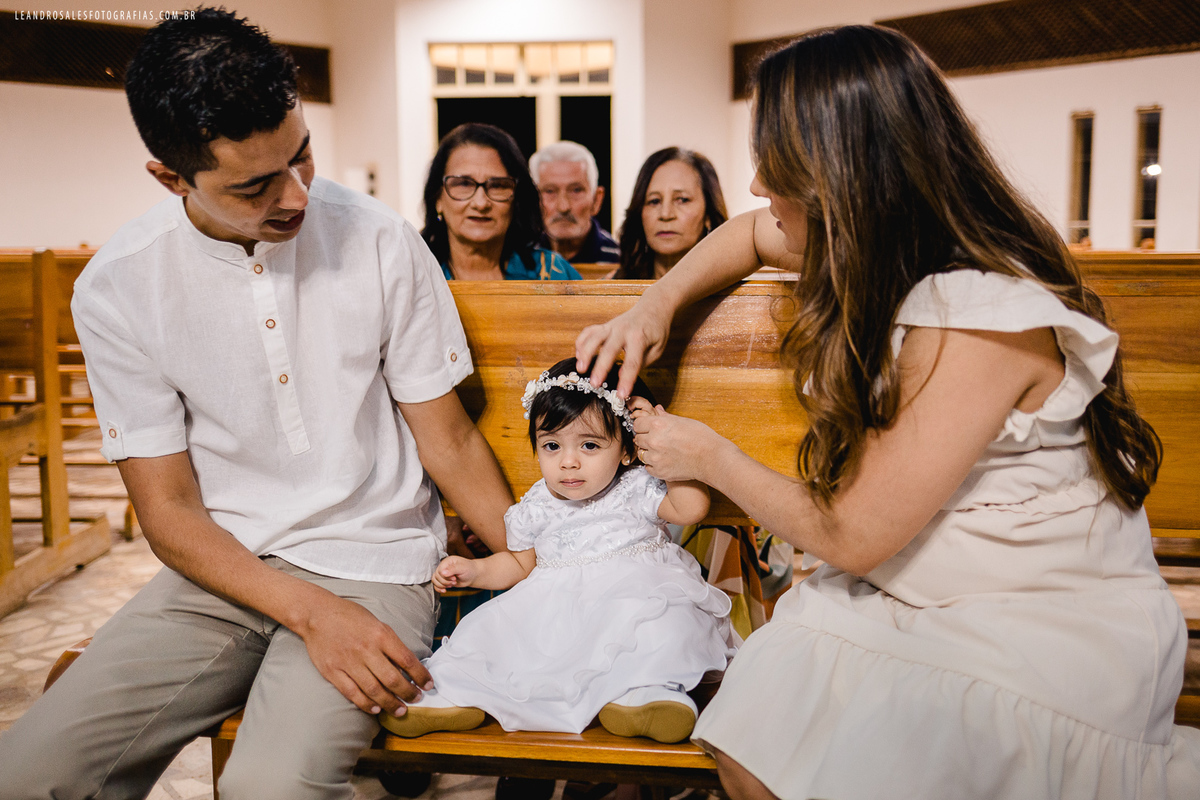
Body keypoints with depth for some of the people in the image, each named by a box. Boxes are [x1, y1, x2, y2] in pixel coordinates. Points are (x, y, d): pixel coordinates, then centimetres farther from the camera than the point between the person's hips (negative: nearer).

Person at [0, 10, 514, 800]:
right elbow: (169, 507, -3)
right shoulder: (117, 288, -6)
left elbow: (448, 439, 1)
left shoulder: (381, 243, -8)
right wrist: (312, 613, -17)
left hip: (373, 561, -2)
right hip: (222, 567, 3)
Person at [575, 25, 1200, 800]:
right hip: (916, 591, 7)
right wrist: (655, 306, 4)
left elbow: (852, 535, -21)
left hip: (1055, 630, -7)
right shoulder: (889, 256, 0)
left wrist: (709, 456, -5)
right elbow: (753, 233, 21)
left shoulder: (980, 320, -27)